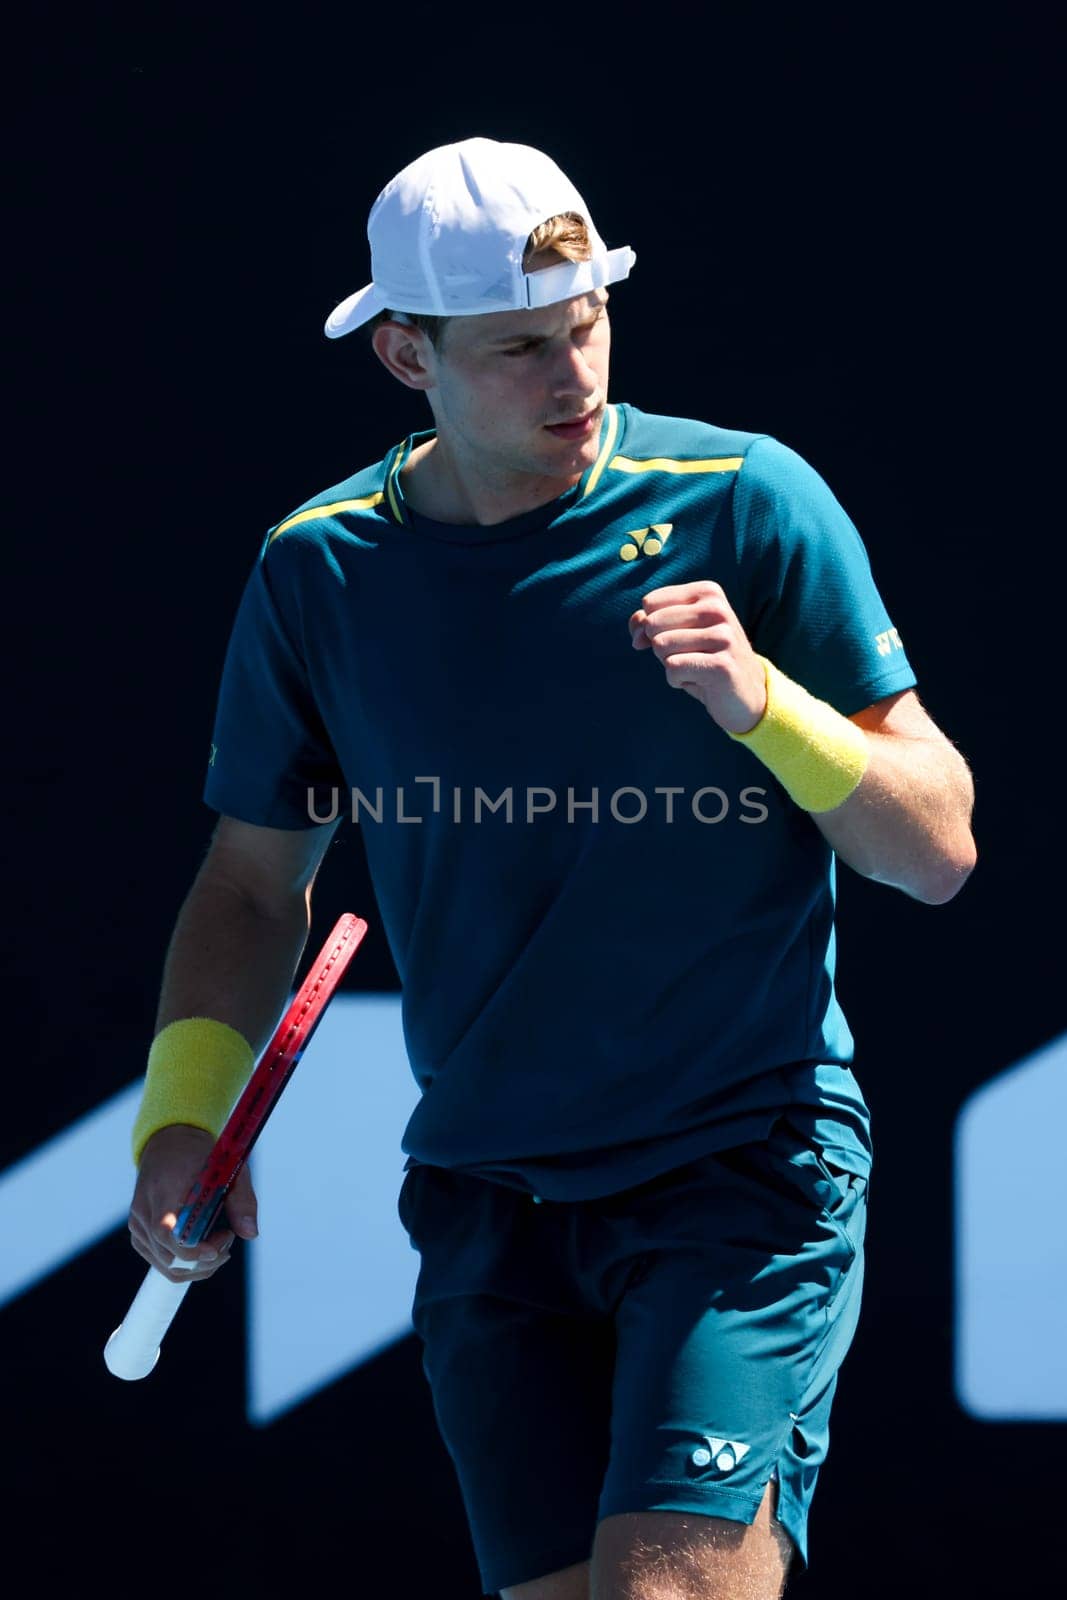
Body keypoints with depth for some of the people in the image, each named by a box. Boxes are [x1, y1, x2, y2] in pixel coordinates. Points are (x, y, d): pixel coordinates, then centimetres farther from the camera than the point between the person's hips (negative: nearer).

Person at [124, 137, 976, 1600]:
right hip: (484, 1202, 3)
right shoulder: (317, 572, 3)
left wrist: (763, 704, -20)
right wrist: (184, 1108, -1)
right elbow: (256, 881, 15)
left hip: (747, 1165, -3)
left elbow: (938, 851, -4)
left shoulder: (748, 503, -5)